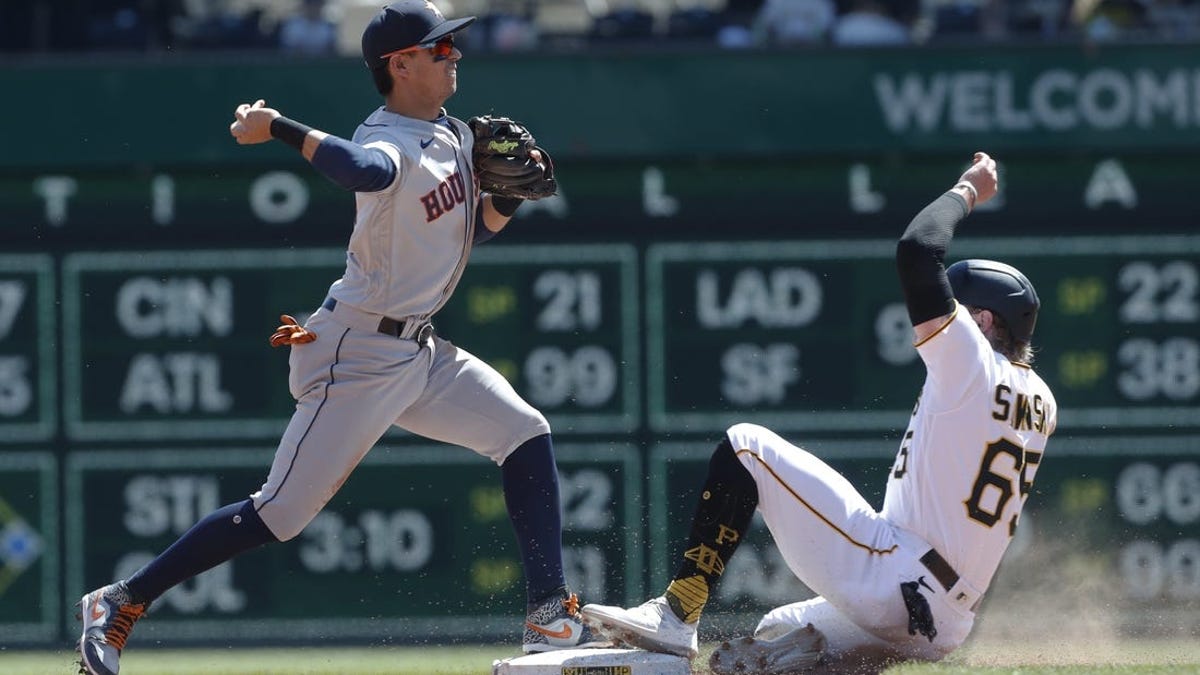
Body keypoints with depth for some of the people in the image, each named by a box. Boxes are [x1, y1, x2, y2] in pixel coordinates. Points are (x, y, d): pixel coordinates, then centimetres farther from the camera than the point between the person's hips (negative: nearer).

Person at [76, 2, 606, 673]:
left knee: (527, 437, 3)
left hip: (418, 353, 9)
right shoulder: (387, 142, -21)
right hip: (359, 359, -9)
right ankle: (119, 604, 1)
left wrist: (509, 195, -1)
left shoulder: (453, 134, 8)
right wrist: (279, 127, -43)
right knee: (282, 512, -8)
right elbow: (369, 171, -47)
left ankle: (552, 618, 5)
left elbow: (470, 230, 18)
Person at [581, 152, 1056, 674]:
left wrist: (966, 191, 4)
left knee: (745, 447, 0)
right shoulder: (1041, 405, 16)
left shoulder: (970, 362, -7)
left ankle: (676, 614, -10)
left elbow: (916, 250, -13)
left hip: (886, 580, -9)